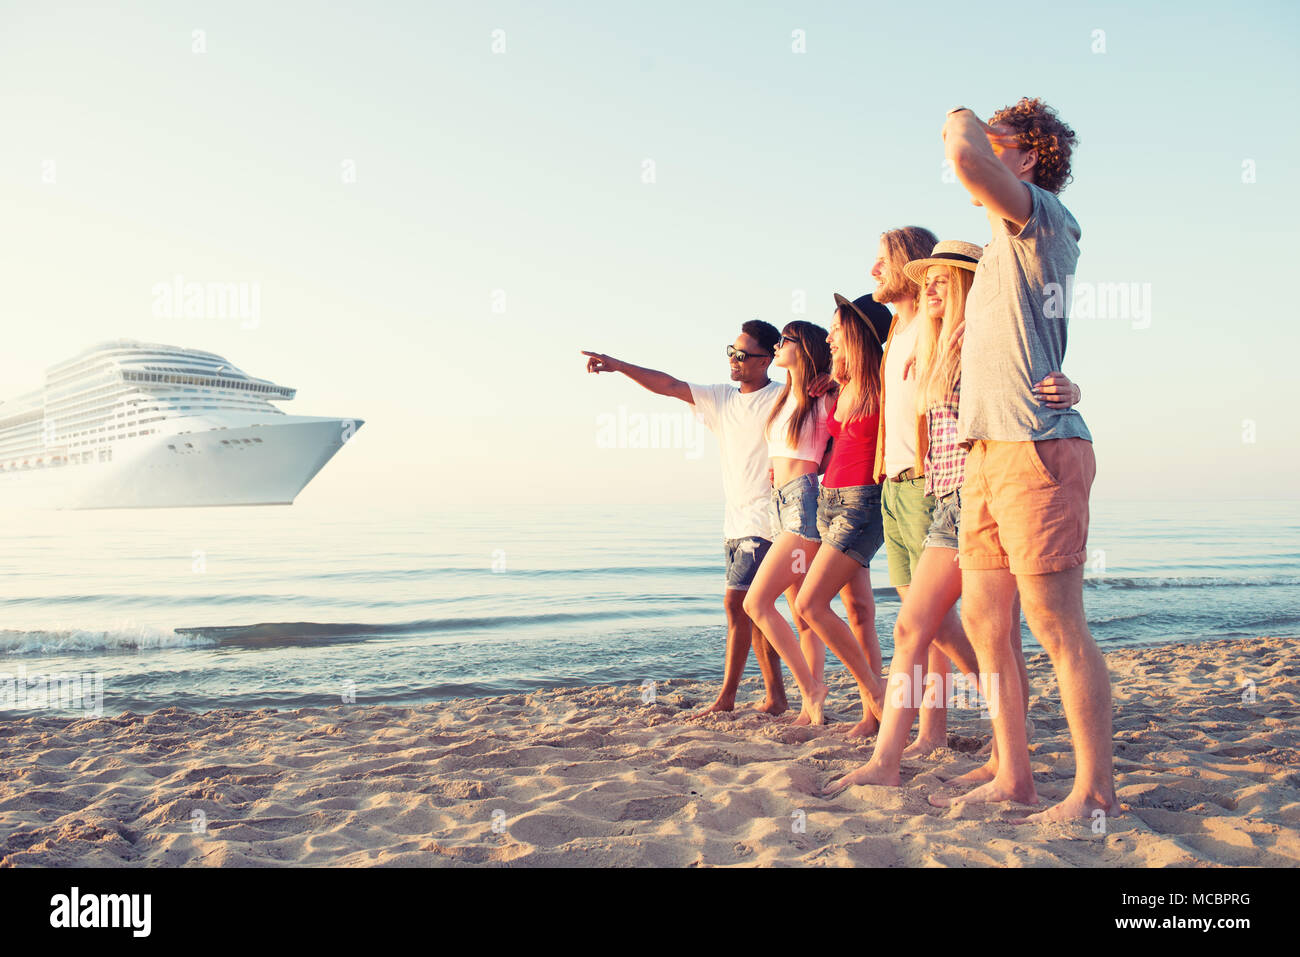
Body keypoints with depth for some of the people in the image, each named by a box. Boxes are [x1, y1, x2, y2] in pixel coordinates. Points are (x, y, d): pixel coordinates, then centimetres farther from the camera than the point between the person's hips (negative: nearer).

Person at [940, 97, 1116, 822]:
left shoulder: (1045, 219, -4)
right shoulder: (997, 253, 23)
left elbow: (965, 156, -21)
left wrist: (965, 124, -1)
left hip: (1036, 448, -9)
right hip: (987, 454, 9)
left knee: (1057, 625, -7)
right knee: (984, 620, 8)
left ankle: (1097, 790, 2)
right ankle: (1013, 776, 16)